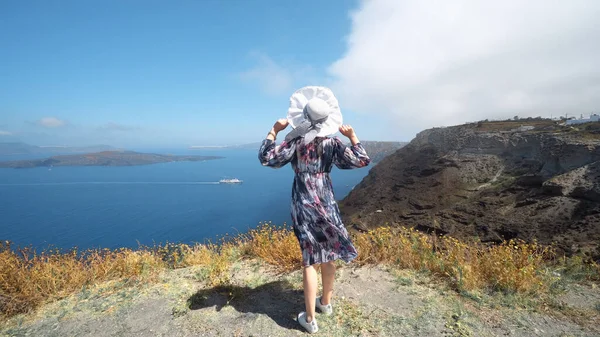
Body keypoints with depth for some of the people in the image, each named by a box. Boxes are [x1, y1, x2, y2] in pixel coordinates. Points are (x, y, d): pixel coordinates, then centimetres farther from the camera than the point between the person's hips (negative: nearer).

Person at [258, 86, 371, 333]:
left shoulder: (296, 142, -10)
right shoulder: (333, 143, -3)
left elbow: (265, 158, -12)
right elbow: (362, 160, -1)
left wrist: (274, 131, -5)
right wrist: (352, 136, 8)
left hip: (305, 204, -3)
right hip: (327, 202, 3)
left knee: (310, 260, 5)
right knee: (328, 255, 18)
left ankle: (310, 319, 17)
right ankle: (326, 302, 38)